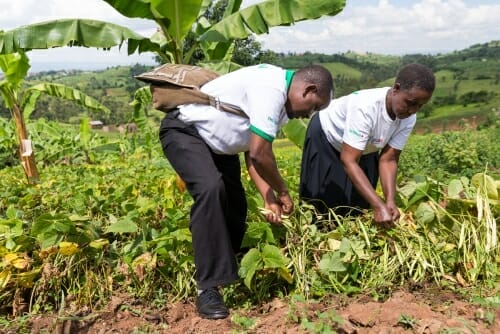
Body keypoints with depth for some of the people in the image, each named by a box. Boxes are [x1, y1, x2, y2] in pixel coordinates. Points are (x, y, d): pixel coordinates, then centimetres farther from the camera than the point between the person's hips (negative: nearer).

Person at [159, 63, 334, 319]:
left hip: (215, 141, 10)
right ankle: (208, 287, -26)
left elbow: (253, 152, 2)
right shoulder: (272, 89, -27)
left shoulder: (280, 101, 5)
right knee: (211, 188, -31)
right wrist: (282, 192, -14)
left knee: (235, 205, 4)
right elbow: (259, 154, -30)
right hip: (183, 130, -10)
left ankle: (225, 271, 20)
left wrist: (269, 198, -7)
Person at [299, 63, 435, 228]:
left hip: (364, 149, 5)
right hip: (326, 137, -5)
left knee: (359, 205, 5)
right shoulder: (365, 107, -42)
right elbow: (349, 161, -43)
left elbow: (388, 159, -21)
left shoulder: (408, 118, -24)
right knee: (322, 203, -4)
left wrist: (390, 201, -36)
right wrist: (379, 205, -48)